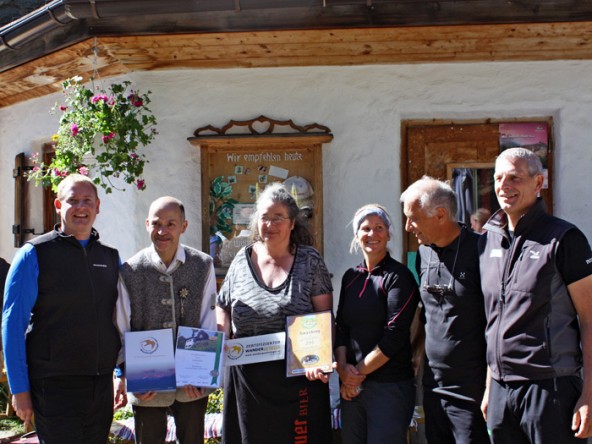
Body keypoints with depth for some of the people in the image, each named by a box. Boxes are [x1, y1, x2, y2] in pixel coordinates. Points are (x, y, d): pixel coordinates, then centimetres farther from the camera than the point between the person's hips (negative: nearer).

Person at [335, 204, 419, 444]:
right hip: (351, 386, 5)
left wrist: (360, 371, -11)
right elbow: (341, 327, 9)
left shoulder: (399, 276, -7)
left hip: (391, 385, -5)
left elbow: (396, 334, -14)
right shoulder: (350, 277, 10)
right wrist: (342, 367, -7)